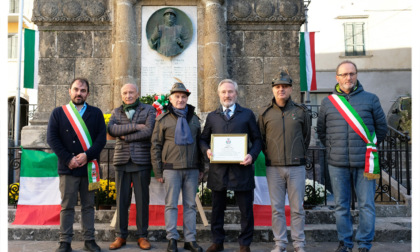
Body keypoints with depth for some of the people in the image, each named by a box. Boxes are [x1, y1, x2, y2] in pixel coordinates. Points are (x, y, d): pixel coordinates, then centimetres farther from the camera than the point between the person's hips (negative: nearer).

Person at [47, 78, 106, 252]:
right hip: (68, 167, -1)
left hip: (89, 167, 1)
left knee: (88, 205, 8)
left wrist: (87, 156, -15)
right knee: (67, 206, 3)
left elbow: (102, 138, -1)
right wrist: (68, 159, -12)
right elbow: (52, 138, -2)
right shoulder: (58, 113, 6)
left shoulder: (96, 113, 8)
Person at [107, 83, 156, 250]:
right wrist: (135, 126, -13)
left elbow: (148, 131, -10)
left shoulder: (148, 110, 6)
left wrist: (125, 136, -6)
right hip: (122, 161, 2)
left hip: (141, 161, -2)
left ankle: (142, 236, 14)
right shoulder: (116, 112, 13)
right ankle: (120, 236, 16)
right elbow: (111, 129, -6)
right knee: (121, 199, 6)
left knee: (142, 199, 3)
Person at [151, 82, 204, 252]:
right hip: (171, 168, -3)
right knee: (171, 204, 2)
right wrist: (158, 171, -3)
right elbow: (156, 146, 2)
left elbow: (200, 143, 16)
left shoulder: (194, 119, 13)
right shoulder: (163, 119, 3)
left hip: (192, 169, 3)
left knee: (190, 205, 7)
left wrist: (201, 168, 11)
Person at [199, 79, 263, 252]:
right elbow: (203, 139, 15)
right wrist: (206, 150, -6)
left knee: (246, 209, 5)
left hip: (241, 168, -2)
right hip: (218, 169, 2)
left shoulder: (247, 114, 7)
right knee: (217, 208, 11)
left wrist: (252, 155, -12)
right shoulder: (212, 116, 13)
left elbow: (257, 139, 6)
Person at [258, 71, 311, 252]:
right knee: (277, 208, 6)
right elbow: (260, 138, 13)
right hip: (273, 167, 1)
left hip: (296, 166, 0)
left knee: (297, 208, 5)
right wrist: (269, 154, 9)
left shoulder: (301, 111, 4)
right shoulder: (265, 113, 4)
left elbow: (306, 137, 14)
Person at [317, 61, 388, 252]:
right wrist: (332, 148, 9)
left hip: (364, 163, -1)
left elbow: (382, 128, 12)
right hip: (337, 164, 1)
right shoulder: (328, 102, 7)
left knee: (366, 205, 3)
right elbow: (321, 130, 17)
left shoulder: (370, 99, 4)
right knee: (341, 206, 9)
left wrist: (370, 147, 9)